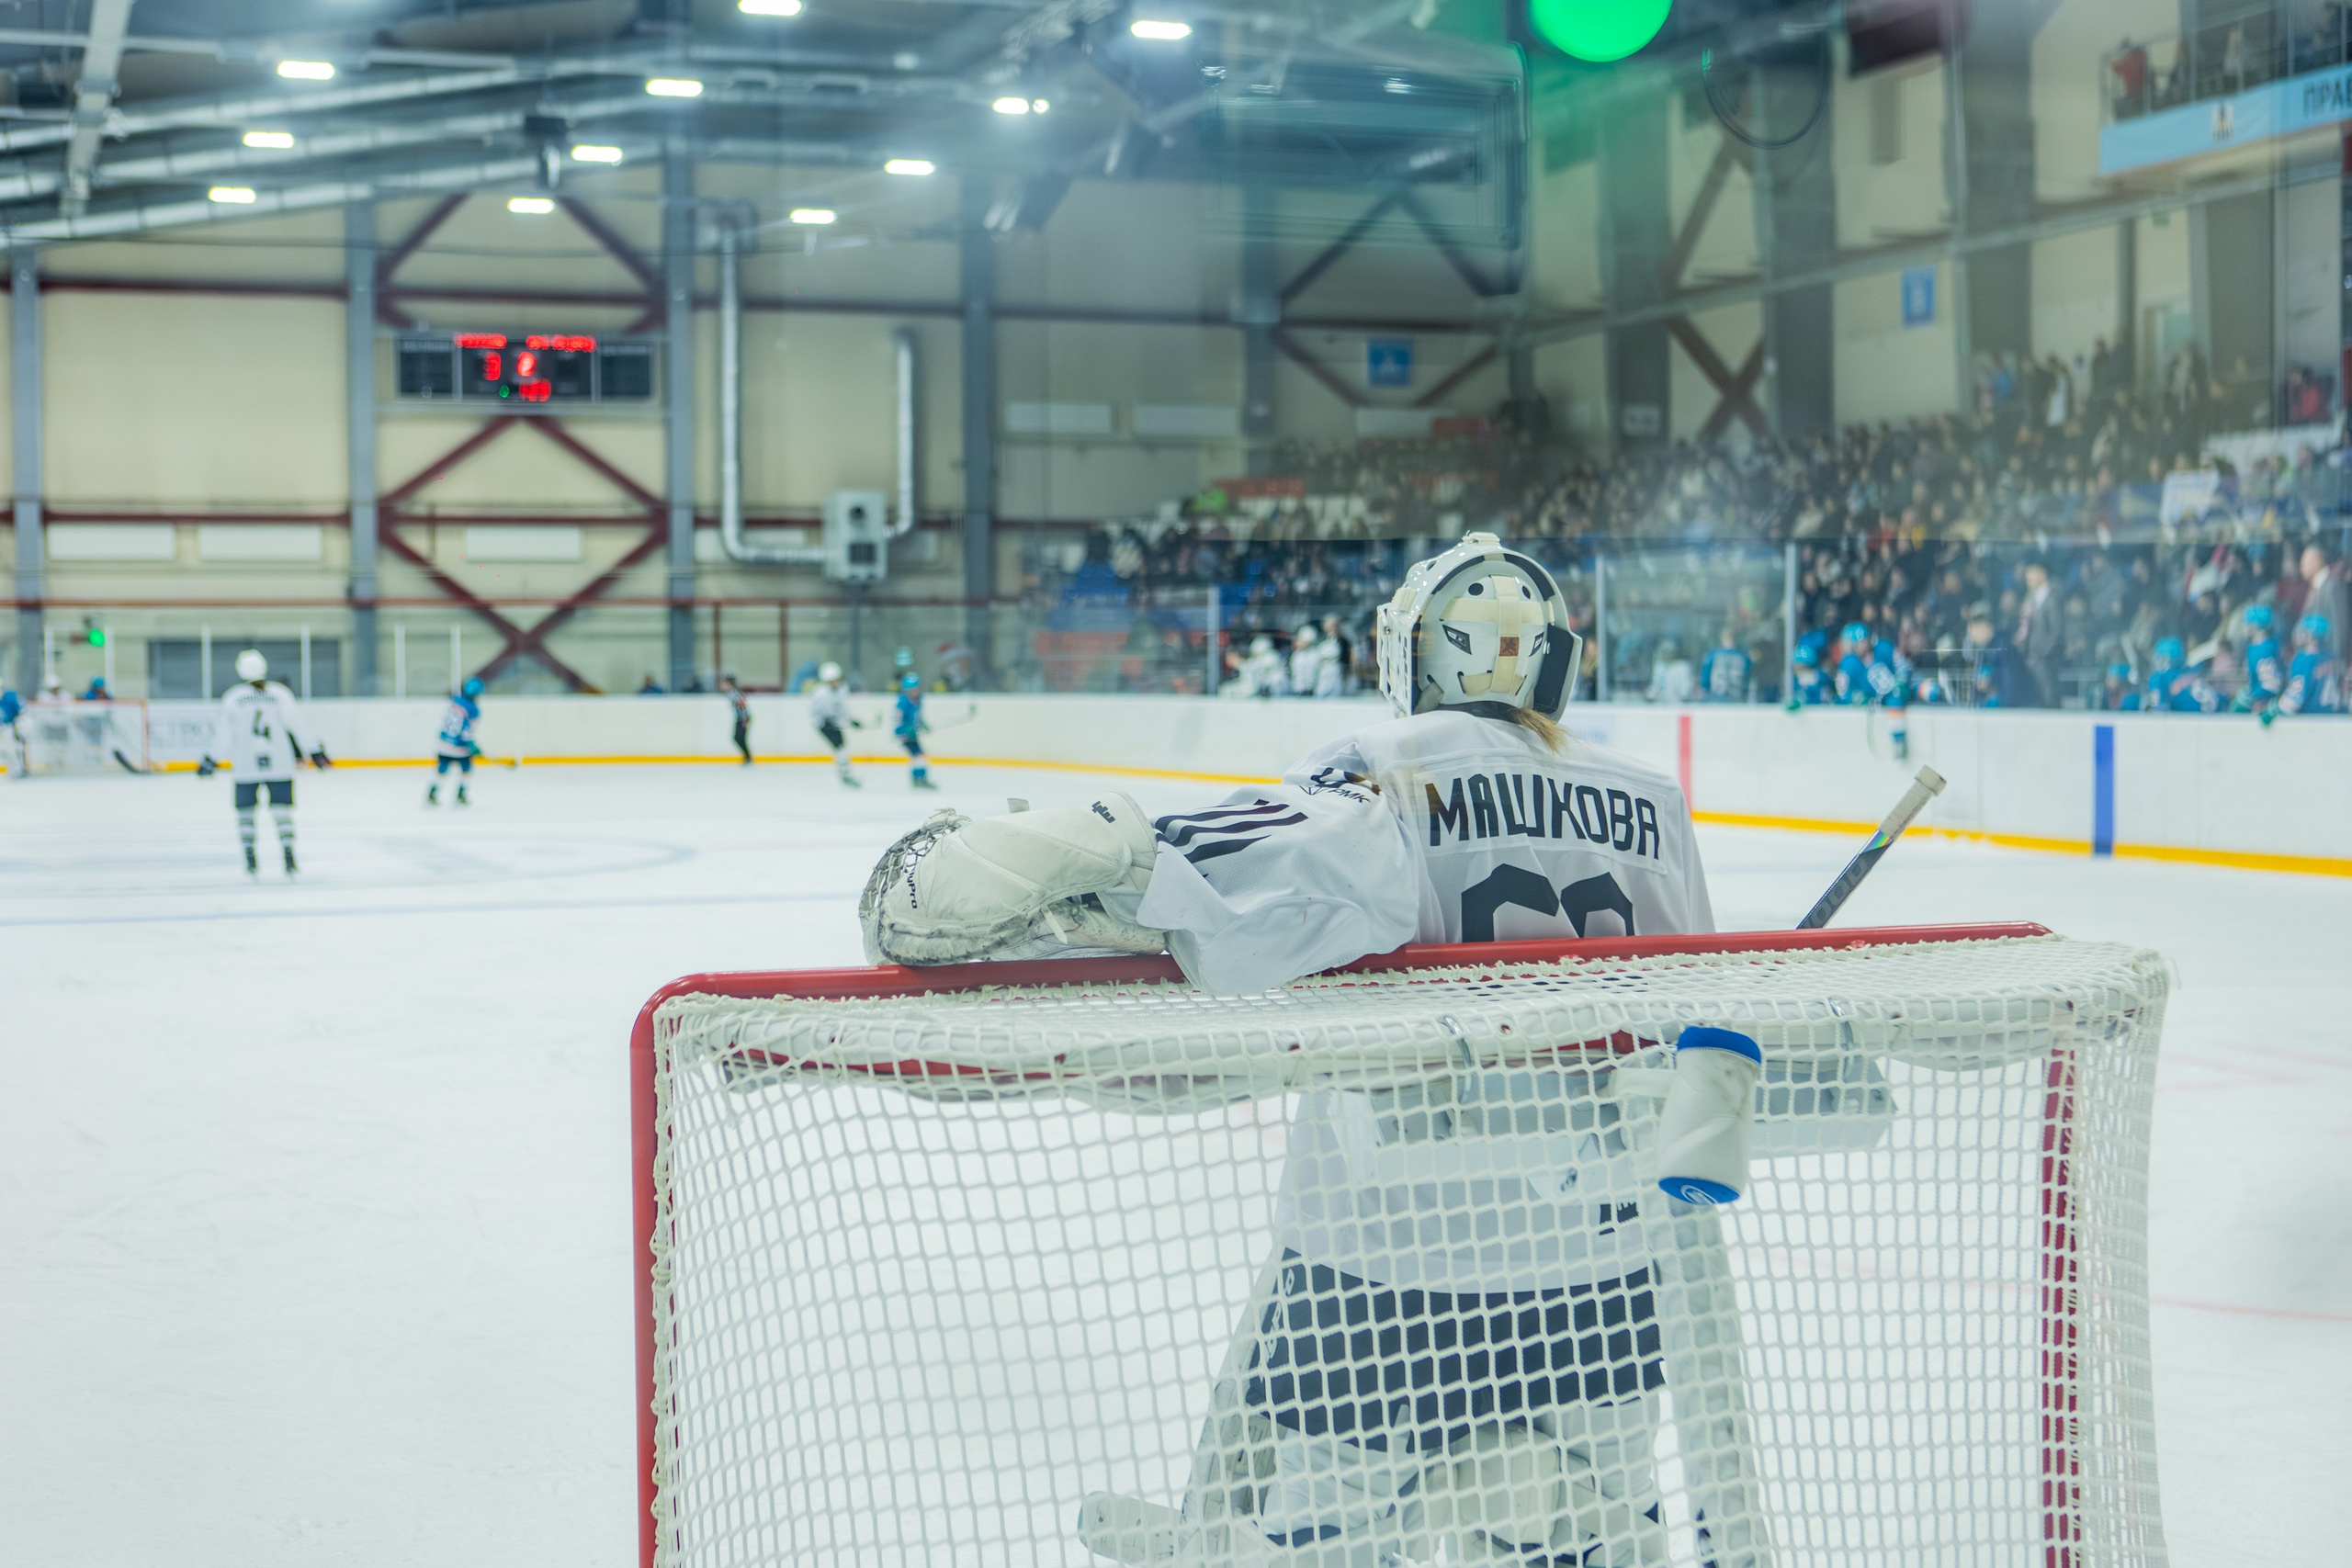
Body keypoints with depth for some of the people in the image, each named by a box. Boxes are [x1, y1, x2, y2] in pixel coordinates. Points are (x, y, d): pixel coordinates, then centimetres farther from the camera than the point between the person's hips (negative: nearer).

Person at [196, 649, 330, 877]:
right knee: (281, 808, 7)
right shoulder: (280, 693, 1)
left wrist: (209, 760, 7)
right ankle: (288, 855, -5)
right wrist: (315, 751, 6)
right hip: (280, 764, 1)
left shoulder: (232, 697, 0)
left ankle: (250, 859, 8)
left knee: (245, 809, 13)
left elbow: (225, 733, -2)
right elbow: (297, 725, -1)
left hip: (246, 766, 0)